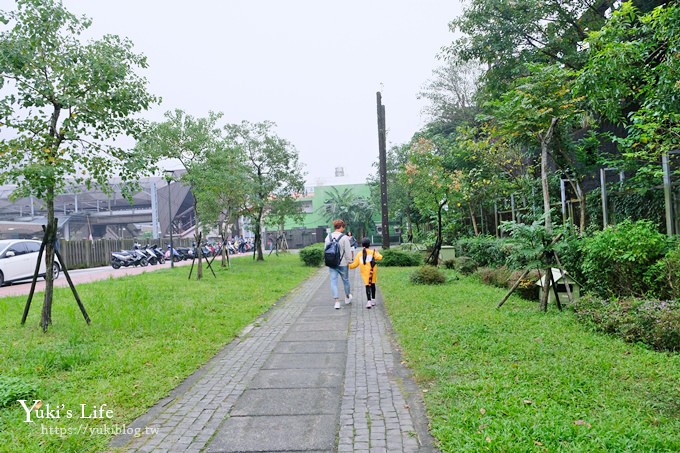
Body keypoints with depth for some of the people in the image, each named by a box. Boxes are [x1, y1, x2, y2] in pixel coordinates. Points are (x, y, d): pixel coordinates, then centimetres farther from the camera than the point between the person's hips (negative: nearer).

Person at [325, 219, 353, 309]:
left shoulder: (328, 237, 3)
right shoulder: (344, 238, -13)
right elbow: (348, 251, -12)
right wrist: (349, 261, 0)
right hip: (342, 263, -3)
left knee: (333, 281, 3)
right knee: (345, 280, 16)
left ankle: (337, 301, -4)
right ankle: (347, 297, 34)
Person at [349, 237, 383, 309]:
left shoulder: (359, 254, 12)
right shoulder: (372, 252, 7)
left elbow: (355, 264, 10)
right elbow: (379, 257, -3)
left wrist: (348, 266, 24)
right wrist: (377, 253, 18)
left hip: (364, 271, 1)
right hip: (372, 270, -1)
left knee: (367, 285, 1)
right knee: (372, 284, 15)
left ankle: (369, 301, -13)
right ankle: (373, 300, 22)